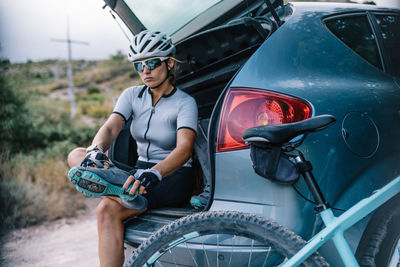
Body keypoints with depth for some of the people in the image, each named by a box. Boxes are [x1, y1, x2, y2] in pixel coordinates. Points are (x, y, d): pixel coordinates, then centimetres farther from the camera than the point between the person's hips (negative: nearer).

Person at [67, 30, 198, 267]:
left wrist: (154, 173, -45)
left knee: (108, 210, -30)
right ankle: (126, 191, -38)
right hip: (142, 169, 6)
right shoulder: (132, 95, 6)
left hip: (173, 177, -6)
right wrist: (96, 150, -33)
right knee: (76, 155, -15)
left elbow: (184, 148, -25)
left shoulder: (185, 102, -10)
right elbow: (111, 127, -9)